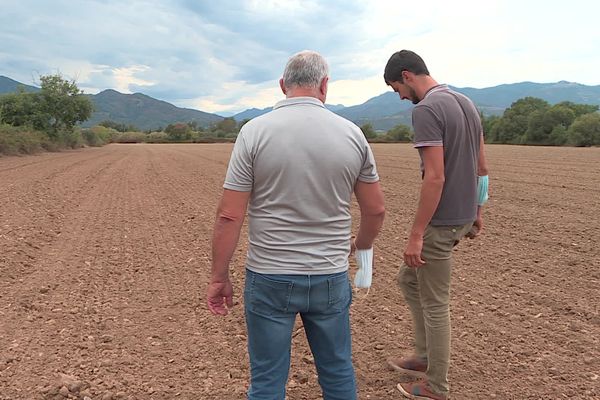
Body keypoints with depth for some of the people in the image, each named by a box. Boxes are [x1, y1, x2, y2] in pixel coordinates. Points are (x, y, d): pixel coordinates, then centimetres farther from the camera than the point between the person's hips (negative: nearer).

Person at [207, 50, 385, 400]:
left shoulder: (255, 131, -10)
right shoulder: (352, 134, -3)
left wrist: (219, 277, 0)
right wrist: (362, 246, 24)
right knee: (338, 371, 22)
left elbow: (229, 216, -12)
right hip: (331, 278, 2)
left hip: (269, 278, -2)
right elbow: (376, 209, 5)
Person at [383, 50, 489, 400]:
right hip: (463, 217, 10)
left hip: (440, 223, -9)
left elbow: (435, 178, -23)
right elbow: (482, 167, 15)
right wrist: (476, 211, 23)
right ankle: (425, 357, 34)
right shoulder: (466, 103, 12)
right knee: (409, 279, 23)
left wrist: (416, 235, -19)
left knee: (435, 304, 5)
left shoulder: (426, 110, -17)